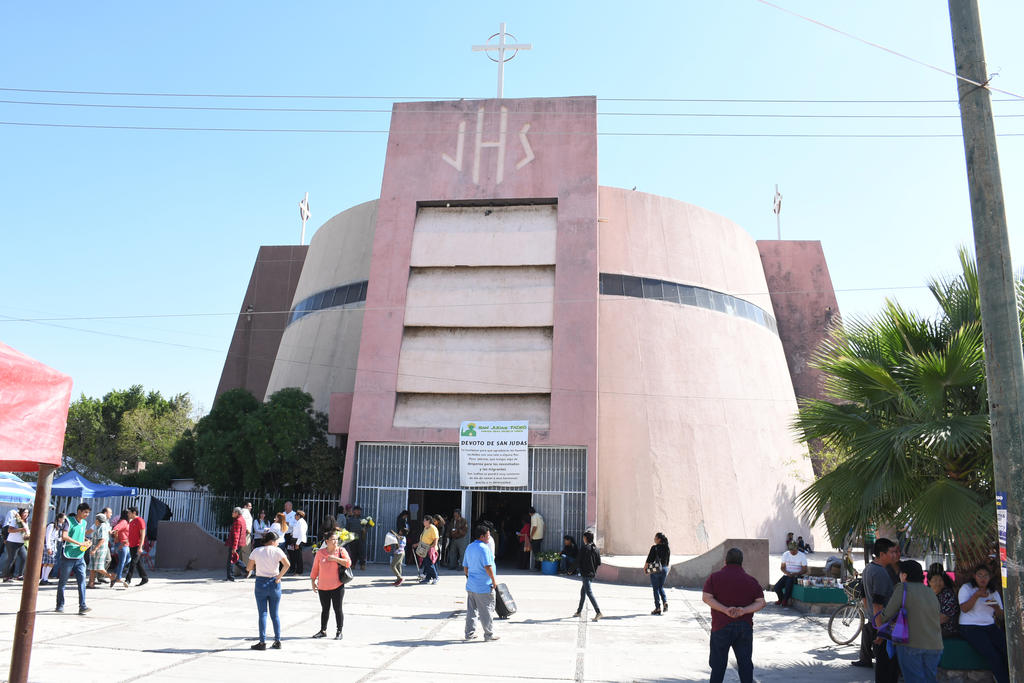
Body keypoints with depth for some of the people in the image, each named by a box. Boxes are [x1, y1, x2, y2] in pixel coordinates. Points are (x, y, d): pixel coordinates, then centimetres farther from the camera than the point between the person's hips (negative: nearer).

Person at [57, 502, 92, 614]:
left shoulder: (84, 523, 13)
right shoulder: (69, 521, -8)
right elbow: (64, 536, -19)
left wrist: (86, 543, 7)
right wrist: (80, 543, -20)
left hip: (79, 557, 5)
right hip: (68, 557, -5)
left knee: (82, 581, -6)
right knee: (62, 582, 8)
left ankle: (82, 606, -9)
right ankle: (60, 605, 23)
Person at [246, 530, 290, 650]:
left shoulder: (256, 551, 1)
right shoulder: (277, 551, -4)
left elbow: (248, 568, 3)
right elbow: (287, 564, -17)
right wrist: (278, 577, -8)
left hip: (261, 583, 0)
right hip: (274, 583, 0)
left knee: (263, 614, 4)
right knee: (275, 614, 10)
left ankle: (262, 642, 1)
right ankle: (277, 641, 12)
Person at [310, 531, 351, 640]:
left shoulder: (341, 550, 0)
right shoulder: (320, 553, 4)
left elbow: (348, 563, -11)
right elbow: (315, 568, 10)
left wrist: (335, 558, -16)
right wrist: (313, 582, 7)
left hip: (337, 586, -2)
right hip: (323, 587, 2)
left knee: (338, 609, 1)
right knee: (325, 609, 13)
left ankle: (339, 632, 10)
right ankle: (323, 631, 25)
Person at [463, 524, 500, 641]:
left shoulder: (469, 547, 10)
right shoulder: (484, 548, -16)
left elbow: (465, 566, 15)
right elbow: (487, 566, -20)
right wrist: (494, 581, -12)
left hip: (471, 585, 8)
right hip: (484, 587, -8)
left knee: (471, 610, 14)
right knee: (486, 611, 3)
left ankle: (469, 633, 18)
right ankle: (489, 634, 11)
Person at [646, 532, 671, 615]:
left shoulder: (654, 548, -15)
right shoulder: (667, 548, 2)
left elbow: (649, 559, -14)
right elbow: (668, 561, 9)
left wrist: (645, 568, 0)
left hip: (655, 570, -5)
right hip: (664, 569, 5)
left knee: (656, 588, 5)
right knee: (661, 587, 20)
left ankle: (658, 608, 4)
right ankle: (665, 602, 1)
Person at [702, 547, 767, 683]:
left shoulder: (715, 577, -1)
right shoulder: (751, 580, 5)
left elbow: (706, 598, -11)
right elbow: (761, 602, -1)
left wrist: (725, 610, -16)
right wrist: (744, 610, -11)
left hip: (721, 626, -2)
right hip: (745, 627, 2)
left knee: (718, 662, 7)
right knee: (745, 662, 10)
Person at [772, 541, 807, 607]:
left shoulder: (802, 556, -4)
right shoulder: (785, 554, 5)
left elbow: (805, 570, -4)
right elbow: (782, 567, 7)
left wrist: (796, 573, -22)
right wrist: (787, 573, -16)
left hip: (796, 576, -3)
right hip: (787, 575, 3)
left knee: (788, 584, -34)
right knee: (777, 586, -20)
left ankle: (785, 600, -6)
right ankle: (781, 599, 12)